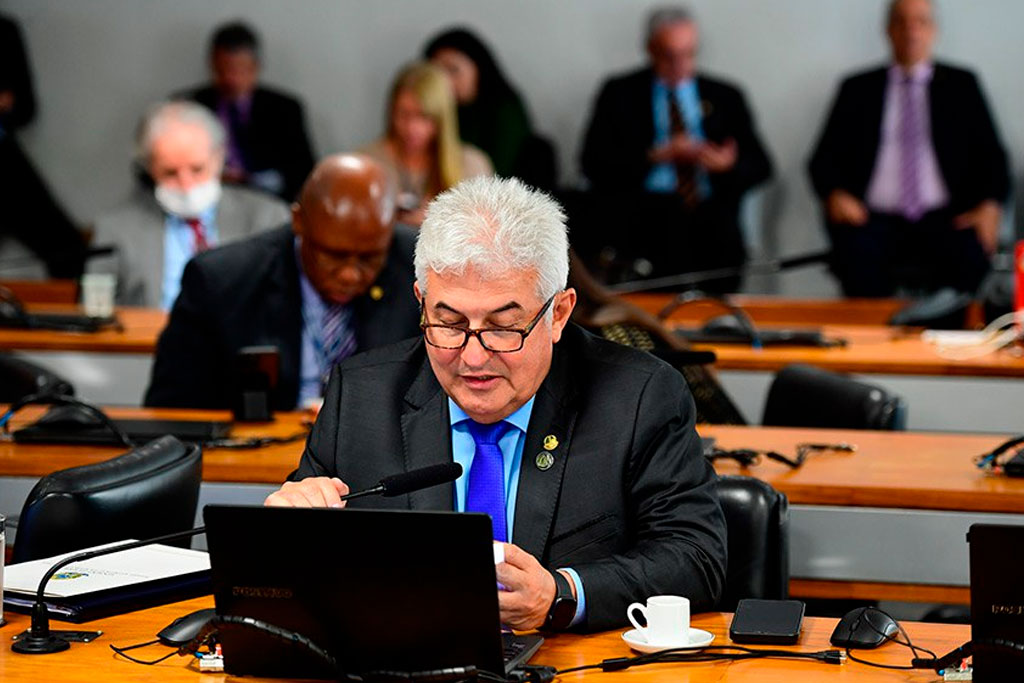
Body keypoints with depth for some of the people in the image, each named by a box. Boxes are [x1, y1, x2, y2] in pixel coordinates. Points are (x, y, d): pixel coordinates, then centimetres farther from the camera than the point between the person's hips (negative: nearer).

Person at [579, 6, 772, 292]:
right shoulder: (620, 94, 11)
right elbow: (593, 162, 1)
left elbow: (760, 166, 12)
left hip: (709, 214, 2)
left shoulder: (725, 97, 16)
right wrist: (656, 156, -10)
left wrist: (729, 165, -10)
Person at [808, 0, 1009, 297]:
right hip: (875, 219, 0)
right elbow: (825, 158, 13)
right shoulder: (858, 89, 17)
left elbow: (991, 153, 12)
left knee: (969, 255, -34)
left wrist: (989, 205, -7)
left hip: (945, 218, 0)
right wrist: (835, 195, -9)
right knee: (857, 256, -35)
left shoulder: (961, 85, 17)